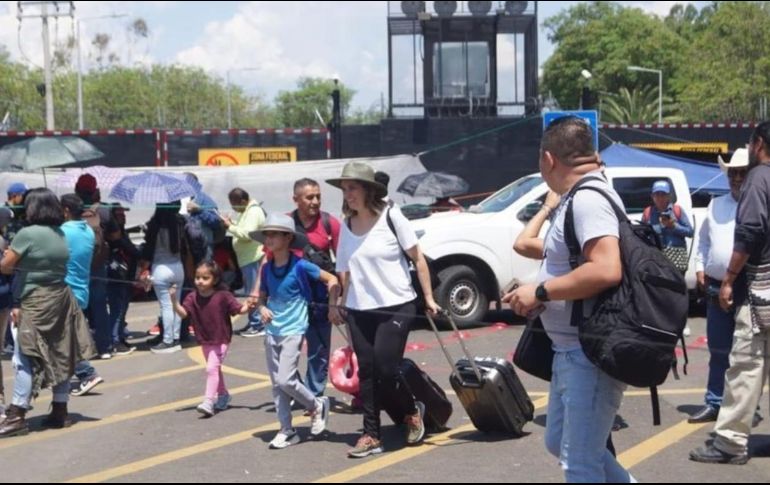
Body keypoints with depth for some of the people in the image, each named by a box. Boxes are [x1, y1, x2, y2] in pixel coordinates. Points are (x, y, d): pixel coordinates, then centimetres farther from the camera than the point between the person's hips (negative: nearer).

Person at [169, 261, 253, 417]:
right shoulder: (192, 298, -7)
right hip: (205, 341, 5)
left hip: (221, 340, -5)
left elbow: (239, 309, -12)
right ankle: (223, 395, 40)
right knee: (215, 369, 20)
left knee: (211, 368, -16)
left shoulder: (223, 296, -15)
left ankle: (208, 402, -16)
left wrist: (248, 306, -32)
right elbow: (183, 313, -19)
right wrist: (174, 300, -34)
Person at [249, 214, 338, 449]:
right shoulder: (267, 268, 5)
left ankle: (317, 405, 13)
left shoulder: (299, 266, -11)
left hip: (293, 331, -6)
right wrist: (262, 308, -3)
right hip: (272, 331, 6)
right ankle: (286, 430, 17)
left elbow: (332, 280, -7)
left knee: (285, 380, -13)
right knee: (276, 383, 7)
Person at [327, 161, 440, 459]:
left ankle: (413, 411, 20)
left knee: (386, 370, -8)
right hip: (359, 311, 5)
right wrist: (339, 305, 11)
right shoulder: (346, 225, 6)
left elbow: (418, 258, -4)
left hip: (396, 307, -4)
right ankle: (371, 436, 12)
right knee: (367, 373, 4)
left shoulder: (391, 216, -7)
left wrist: (428, 297, -7)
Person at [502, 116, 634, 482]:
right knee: (559, 442, 23)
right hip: (570, 351, 11)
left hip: (591, 354, -11)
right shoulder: (577, 199, 12)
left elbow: (606, 271, -32)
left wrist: (540, 292, -23)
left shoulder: (588, 199, -20)